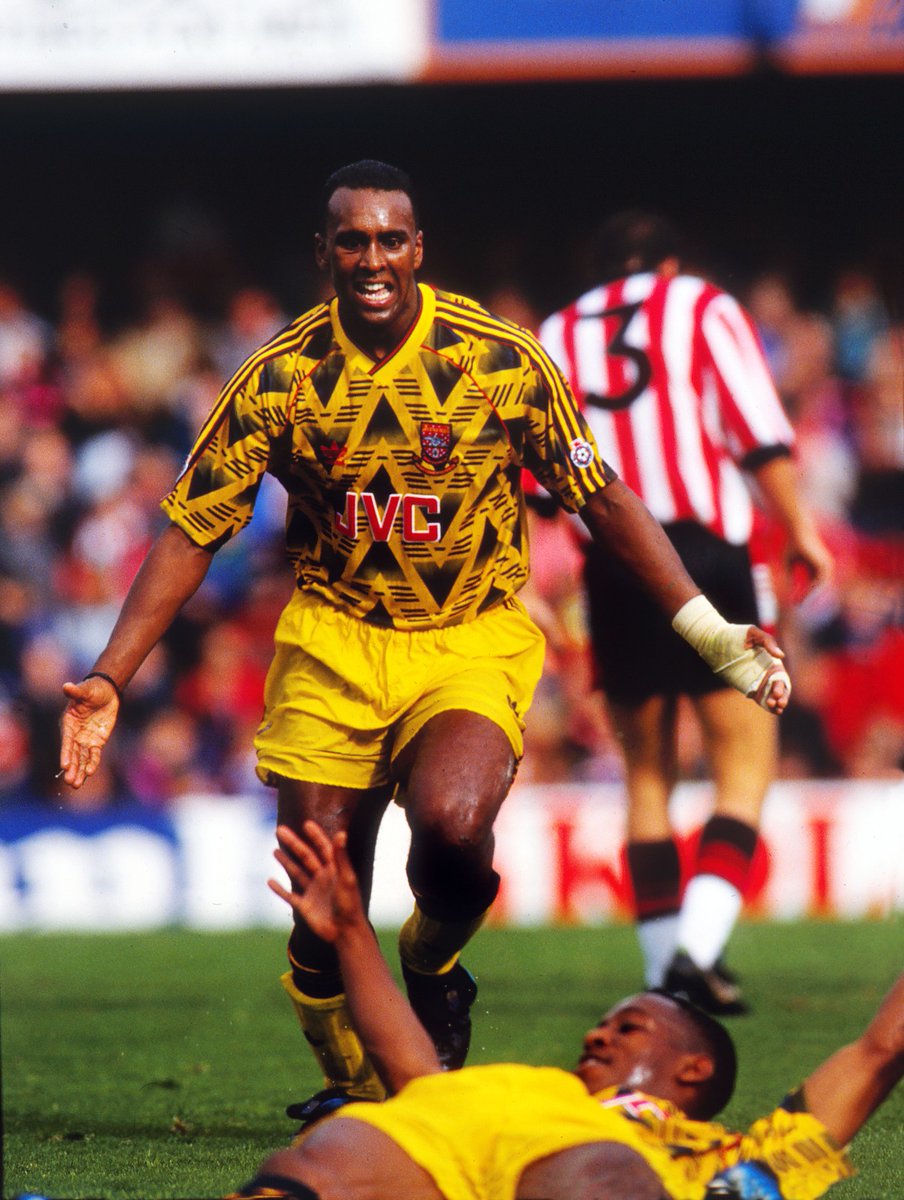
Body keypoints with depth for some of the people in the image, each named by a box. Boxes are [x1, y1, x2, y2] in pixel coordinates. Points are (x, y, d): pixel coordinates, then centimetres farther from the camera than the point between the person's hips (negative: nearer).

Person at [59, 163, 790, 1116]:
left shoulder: (502, 360, -9)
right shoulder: (280, 378, -7)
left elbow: (602, 500, 1)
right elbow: (191, 532, -1)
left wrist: (711, 633, -3)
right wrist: (109, 679, -9)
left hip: (472, 640, -1)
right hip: (332, 639, 1)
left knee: (452, 824, -30)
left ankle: (433, 969, 4)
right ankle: (353, 1096, 23)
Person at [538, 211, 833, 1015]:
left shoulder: (557, 336, 15)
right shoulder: (703, 308, 6)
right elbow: (761, 434, -5)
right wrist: (799, 530, 4)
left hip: (613, 570, 3)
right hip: (708, 555, -3)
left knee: (647, 773, 14)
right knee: (746, 762, -1)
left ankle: (665, 960, 10)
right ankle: (699, 946, -18)